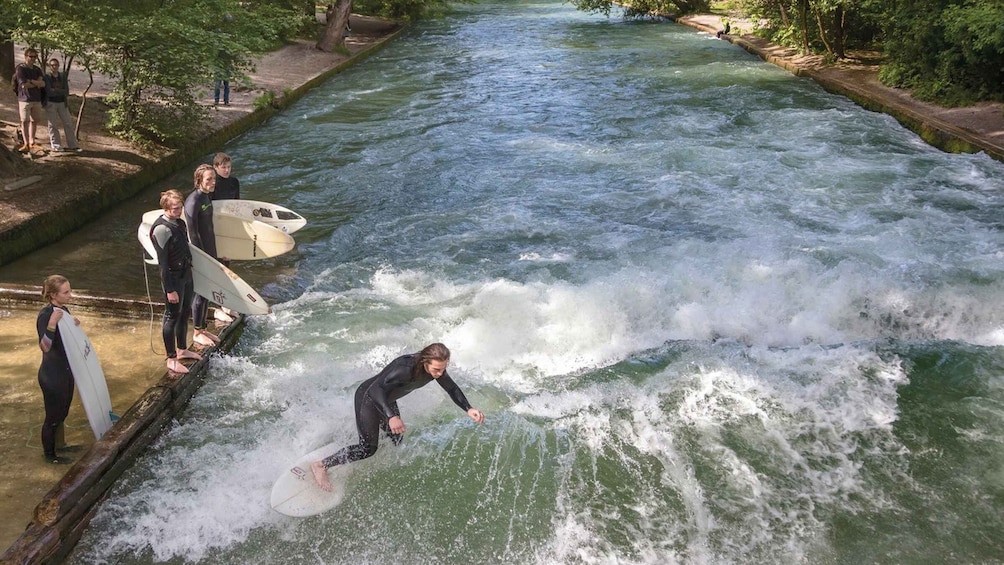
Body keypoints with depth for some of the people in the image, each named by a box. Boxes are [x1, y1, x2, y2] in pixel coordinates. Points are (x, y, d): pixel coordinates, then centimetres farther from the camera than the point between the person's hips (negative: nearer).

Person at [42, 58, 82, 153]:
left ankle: (72, 145, 7)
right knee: (53, 124, 0)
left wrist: (55, 90, -11)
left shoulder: (63, 75, 5)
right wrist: (61, 92, -11)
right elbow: (49, 91, -15)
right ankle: (55, 145, 5)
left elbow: (66, 91, -2)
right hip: (50, 103, -4)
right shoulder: (46, 76, -6)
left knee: (68, 123, 3)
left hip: (62, 103, 4)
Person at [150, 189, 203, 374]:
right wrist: (170, 289, -21)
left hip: (186, 274, 9)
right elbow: (163, 262, -21)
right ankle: (171, 359, 11)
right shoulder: (162, 229, -21)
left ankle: (182, 349, 36)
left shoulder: (179, 223, 6)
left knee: (184, 313, 20)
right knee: (172, 317, 1)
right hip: (173, 278, -9)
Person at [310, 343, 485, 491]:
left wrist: (469, 409, -15)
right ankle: (321, 466, 7)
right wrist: (391, 416, -59)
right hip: (368, 397, -8)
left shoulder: (436, 368, -18)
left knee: (396, 441, 16)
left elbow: (452, 388, -1)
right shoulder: (405, 368, -41)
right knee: (368, 448, -6)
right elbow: (375, 390, -46)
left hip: (387, 400, 8)